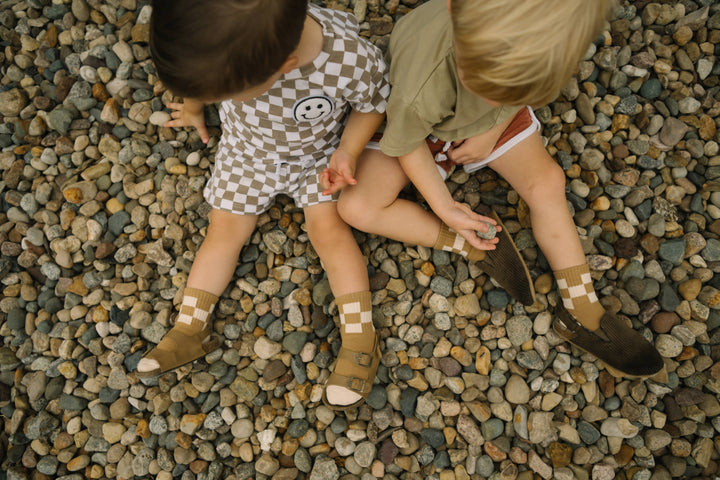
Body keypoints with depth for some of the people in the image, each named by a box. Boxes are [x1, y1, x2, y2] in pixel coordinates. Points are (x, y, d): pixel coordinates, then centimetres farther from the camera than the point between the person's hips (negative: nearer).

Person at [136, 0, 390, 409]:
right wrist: (192, 105, 12)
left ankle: (360, 340, -2)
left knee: (328, 226, -14)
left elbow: (372, 103, -15)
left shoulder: (354, 62, -40)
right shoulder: (217, 42, -33)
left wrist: (348, 150, -30)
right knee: (225, 228, 4)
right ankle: (190, 330, 17)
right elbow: (196, 78, -7)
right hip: (247, 150, 3)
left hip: (319, 152, -2)